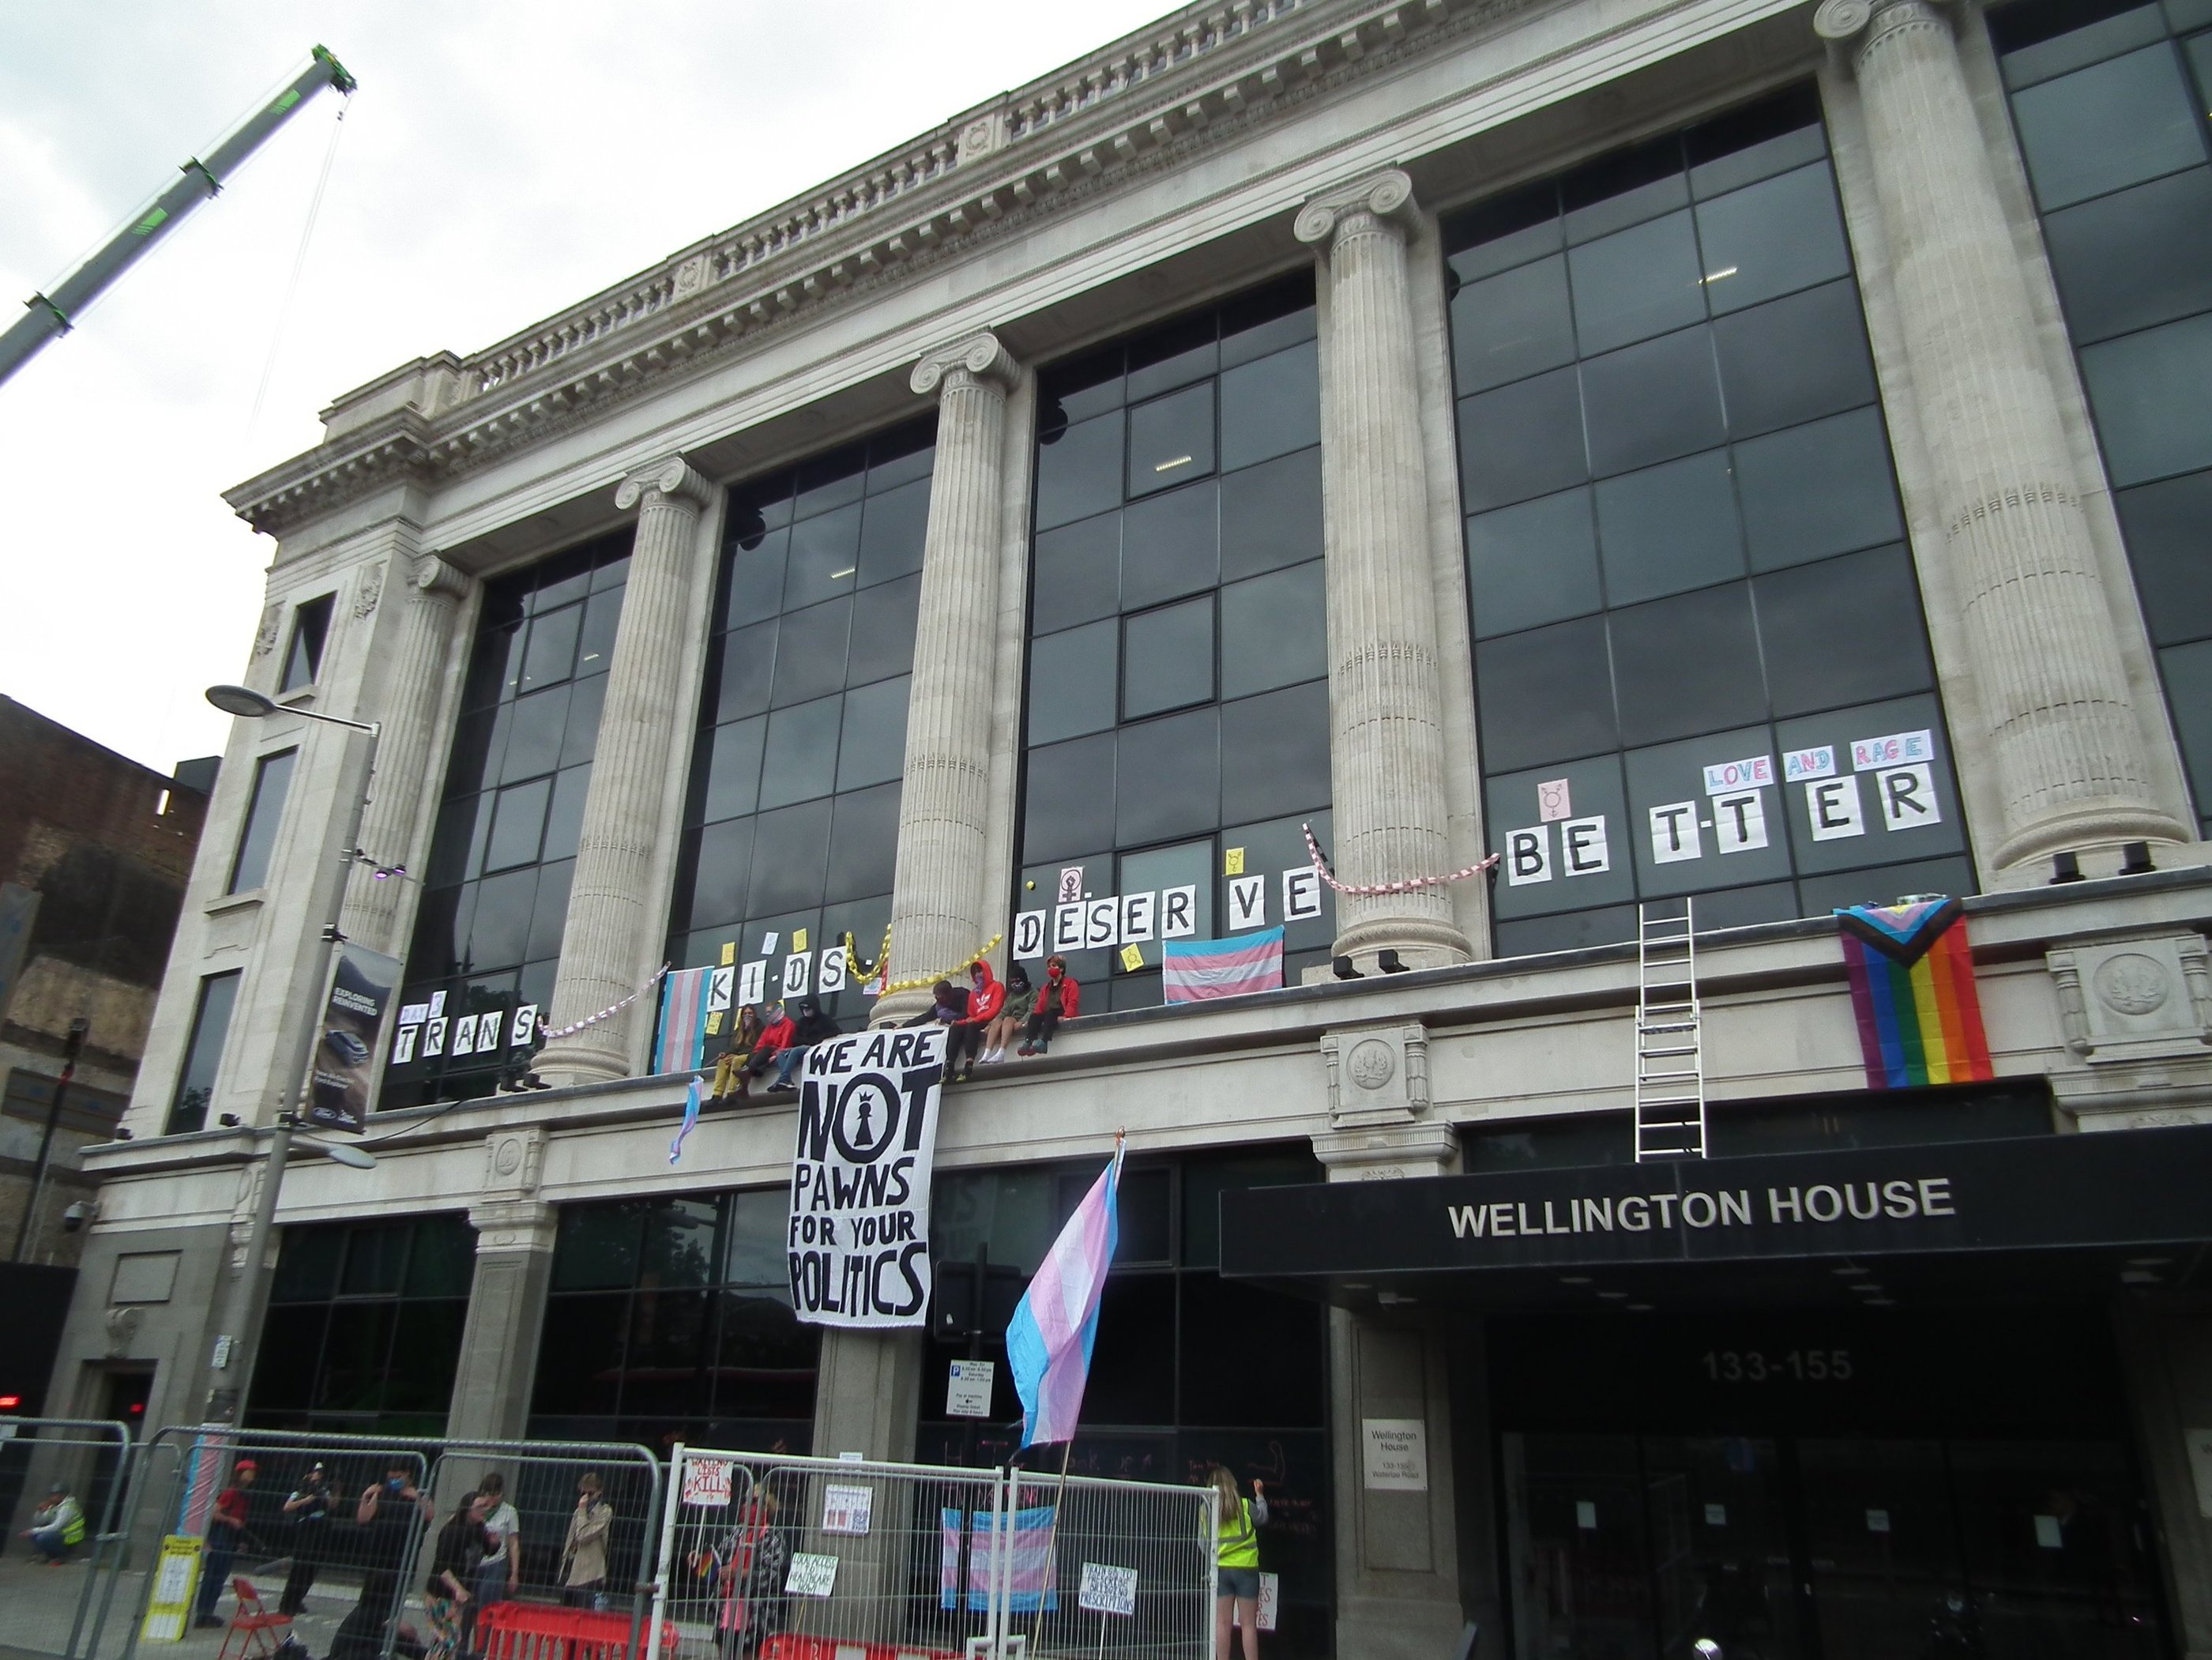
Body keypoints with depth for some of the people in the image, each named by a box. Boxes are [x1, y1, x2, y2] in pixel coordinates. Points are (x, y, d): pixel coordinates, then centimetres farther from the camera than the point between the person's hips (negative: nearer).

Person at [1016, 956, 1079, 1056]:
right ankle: (1028, 1042, -45)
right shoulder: (1045, 988, 27)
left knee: (1050, 1013, -36)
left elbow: (1072, 1003, -7)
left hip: (1061, 1016, -5)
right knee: (1034, 1016, -26)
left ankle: (1043, 1042, -54)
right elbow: (1040, 1007, 16)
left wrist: (1065, 1016, -23)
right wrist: (1035, 1018, -5)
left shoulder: (1070, 983, 8)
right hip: (1048, 1016, 5)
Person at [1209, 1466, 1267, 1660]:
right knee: (1249, 1624, 3)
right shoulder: (1245, 1505, -7)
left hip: (1221, 1569, 1)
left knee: (1222, 1623, 6)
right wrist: (1260, 1495, 27)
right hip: (1246, 1569, -1)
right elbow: (1263, 1518, 13)